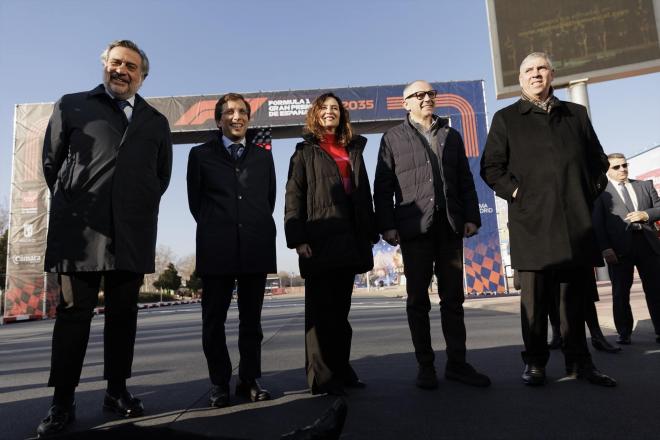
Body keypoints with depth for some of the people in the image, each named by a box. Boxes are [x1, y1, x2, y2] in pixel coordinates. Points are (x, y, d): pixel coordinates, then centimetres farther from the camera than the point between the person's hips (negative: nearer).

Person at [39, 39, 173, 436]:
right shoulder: (71, 106, 12)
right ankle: (63, 401, 12)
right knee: (74, 313, 2)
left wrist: (141, 208, 12)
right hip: (80, 228, -2)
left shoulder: (156, 122, 17)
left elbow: (162, 175, 20)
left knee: (123, 313, 8)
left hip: (133, 233, 2)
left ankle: (118, 390, 19)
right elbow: (52, 162, 11)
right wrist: (72, 206, 8)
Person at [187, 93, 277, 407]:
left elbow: (269, 199, 15)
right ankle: (219, 383, 17)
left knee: (251, 319, 8)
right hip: (216, 249, -1)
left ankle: (250, 379, 19)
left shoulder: (263, 156, 15)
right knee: (214, 319, 5)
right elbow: (195, 201, 9)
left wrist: (256, 229, 7)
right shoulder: (201, 154, 10)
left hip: (256, 248, 2)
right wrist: (214, 230, 6)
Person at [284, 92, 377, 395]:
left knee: (341, 309, 10)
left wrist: (370, 233, 10)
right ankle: (321, 377, 5)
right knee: (320, 310, -2)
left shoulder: (353, 151, 20)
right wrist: (298, 239, -13)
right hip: (319, 240, -4)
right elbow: (293, 198, -1)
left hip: (349, 241, 5)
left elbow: (364, 195, 18)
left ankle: (341, 370, 19)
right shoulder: (305, 152, 8)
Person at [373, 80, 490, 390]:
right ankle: (425, 366, 12)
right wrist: (387, 225, -9)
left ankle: (457, 363, 16)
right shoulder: (393, 138, 8)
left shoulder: (451, 135, 18)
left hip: (450, 226, 3)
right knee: (418, 300, 2)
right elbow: (383, 187, 1)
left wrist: (471, 216, 3)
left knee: (453, 298, 6)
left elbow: (465, 180, 14)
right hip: (415, 227, -3)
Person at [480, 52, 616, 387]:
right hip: (533, 221, -3)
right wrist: (515, 192, -8)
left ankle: (579, 362, 20)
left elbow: (598, 159, 22)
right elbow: (491, 167, 2)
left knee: (576, 293, 8)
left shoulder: (576, 114, 19)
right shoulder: (506, 118, 9)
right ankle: (535, 363, 11)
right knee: (535, 296, 0)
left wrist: (591, 191, 8)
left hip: (576, 220, 4)